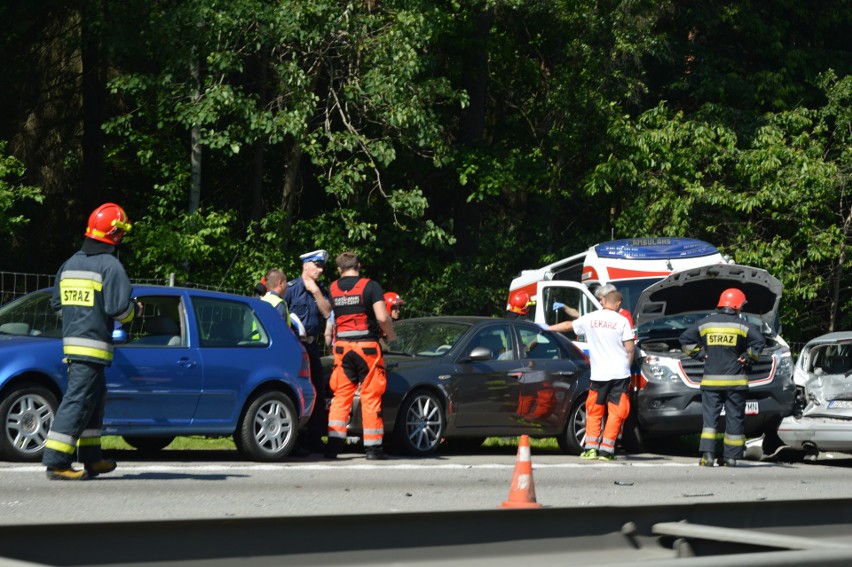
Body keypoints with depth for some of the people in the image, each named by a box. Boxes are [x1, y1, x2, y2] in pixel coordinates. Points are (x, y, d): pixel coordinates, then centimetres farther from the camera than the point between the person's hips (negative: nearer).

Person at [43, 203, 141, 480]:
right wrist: (135, 309, 3)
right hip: (93, 344, -8)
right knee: (77, 401, -9)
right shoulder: (110, 265, -11)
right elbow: (118, 308, -17)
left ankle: (91, 457, 25)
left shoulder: (70, 264, 13)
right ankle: (56, 462, -12)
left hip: (71, 342, 8)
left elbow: (57, 303, 17)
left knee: (94, 398, 19)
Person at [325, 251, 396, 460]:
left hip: (342, 347, 3)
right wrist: (390, 334, 3)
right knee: (370, 397, 2)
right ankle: (373, 447, 2)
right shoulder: (370, 286, -6)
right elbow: (382, 317, -12)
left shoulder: (333, 289, 6)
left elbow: (329, 315, 9)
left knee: (340, 396, 7)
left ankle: (334, 444, 0)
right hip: (367, 345, -3)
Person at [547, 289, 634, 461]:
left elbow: (568, 325, 20)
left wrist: (548, 328, 36)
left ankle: (590, 447, 8)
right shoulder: (621, 321, -3)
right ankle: (606, 450, -1)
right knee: (615, 413, 3)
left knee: (594, 412, 15)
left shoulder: (590, 319, 4)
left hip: (598, 374, 2)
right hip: (619, 374, -2)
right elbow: (630, 349, -4)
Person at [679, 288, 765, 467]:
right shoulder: (741, 325, -3)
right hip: (735, 381, -2)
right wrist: (747, 356, 1)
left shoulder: (706, 323, 5)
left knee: (709, 418, 3)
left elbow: (685, 339, 7)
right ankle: (731, 456, 6)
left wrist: (700, 354, 11)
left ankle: (707, 454, -10)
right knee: (735, 418, 6)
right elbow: (759, 341, -12)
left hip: (711, 380, 2)